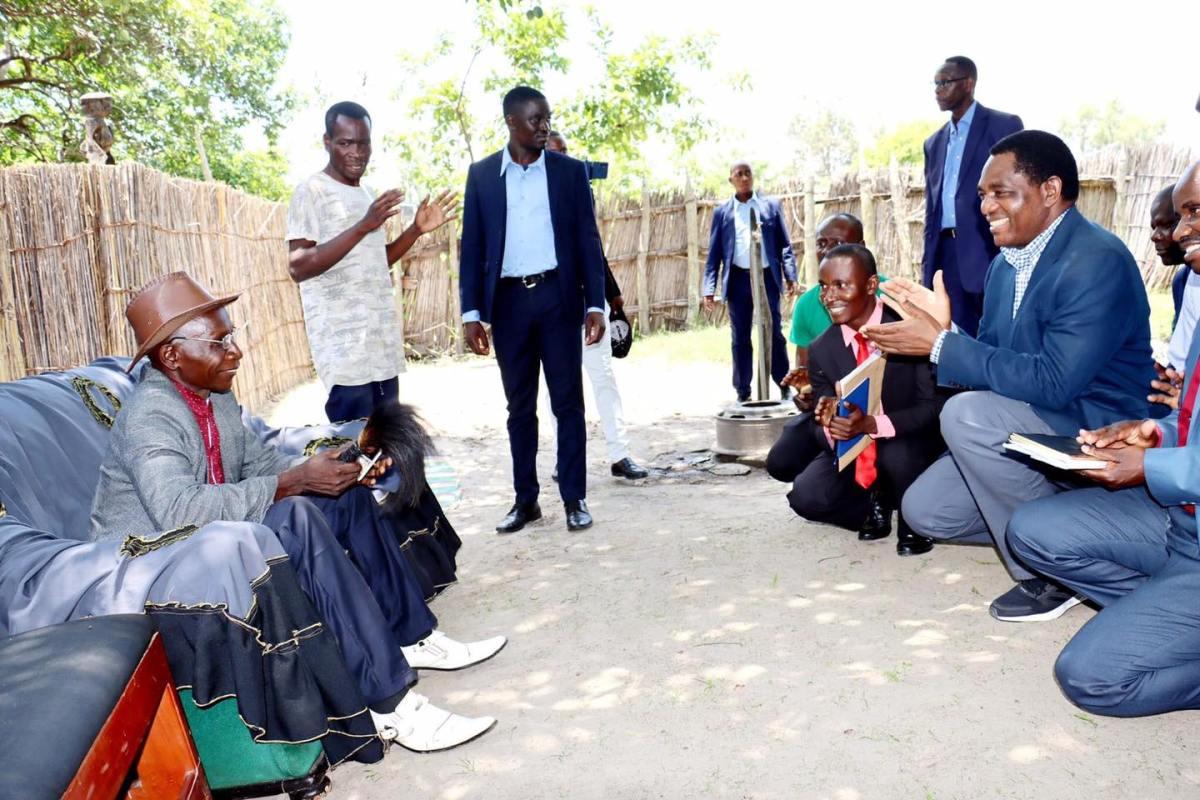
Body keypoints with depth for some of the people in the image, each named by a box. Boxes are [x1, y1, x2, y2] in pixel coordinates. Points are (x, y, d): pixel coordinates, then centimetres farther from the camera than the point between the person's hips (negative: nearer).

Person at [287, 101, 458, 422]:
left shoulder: (368, 192, 18)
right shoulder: (312, 191, -6)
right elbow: (298, 267, -17)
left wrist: (416, 230, 10)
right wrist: (362, 227, -24)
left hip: (381, 338, 8)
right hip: (344, 344, -8)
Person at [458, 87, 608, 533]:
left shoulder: (570, 171, 5)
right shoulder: (482, 174, 7)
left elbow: (588, 240, 3)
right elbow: (472, 247, 5)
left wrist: (595, 304, -5)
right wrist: (471, 312, -2)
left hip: (558, 296, -1)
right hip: (508, 300, 1)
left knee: (568, 402, 2)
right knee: (519, 407, 8)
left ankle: (574, 498, 10)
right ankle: (526, 499, 17)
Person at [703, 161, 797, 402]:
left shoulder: (771, 205, 8)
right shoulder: (722, 212, 8)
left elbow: (785, 244, 7)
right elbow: (714, 253, 5)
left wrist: (790, 275, -5)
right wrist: (709, 288, -3)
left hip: (767, 277, 0)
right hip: (738, 279, 1)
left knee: (774, 334, 3)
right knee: (740, 338, 5)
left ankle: (785, 387, 13)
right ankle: (743, 392, 12)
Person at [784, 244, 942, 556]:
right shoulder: (821, 349, -6)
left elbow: (934, 405, -20)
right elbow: (822, 425, -3)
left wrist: (872, 424, -36)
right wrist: (830, 426, -30)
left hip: (909, 449, -3)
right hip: (852, 454, 4)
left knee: (896, 453, -37)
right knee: (806, 497, -20)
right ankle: (876, 504, 11)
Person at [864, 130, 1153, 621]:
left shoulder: (1096, 262, -20)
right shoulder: (1006, 263, 6)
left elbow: (1053, 381, -28)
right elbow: (992, 362, 8)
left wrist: (941, 344, -26)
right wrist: (942, 329, -11)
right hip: (1029, 429, 8)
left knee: (967, 414, -30)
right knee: (923, 510, -1)